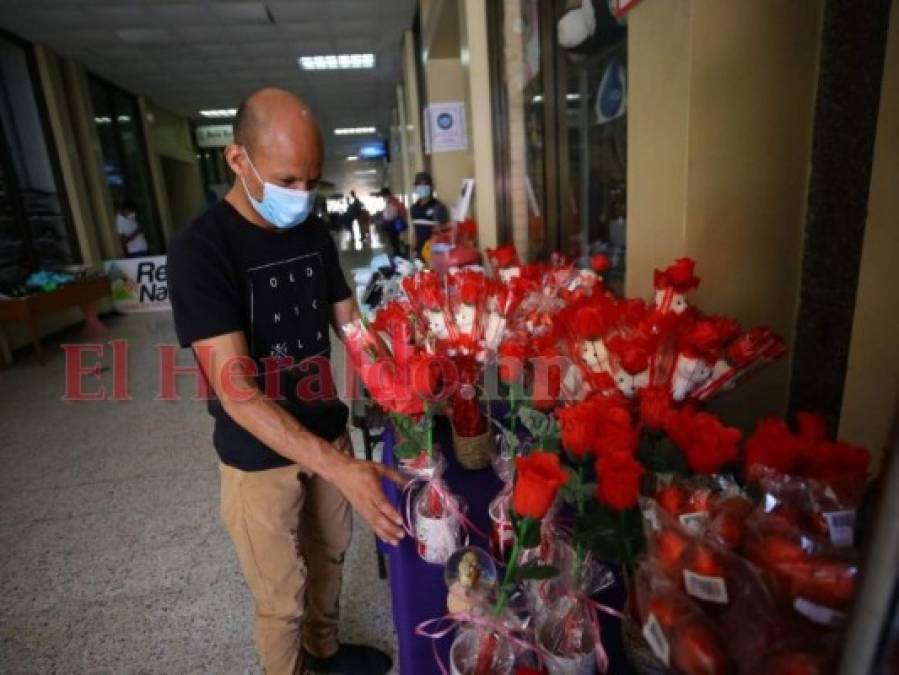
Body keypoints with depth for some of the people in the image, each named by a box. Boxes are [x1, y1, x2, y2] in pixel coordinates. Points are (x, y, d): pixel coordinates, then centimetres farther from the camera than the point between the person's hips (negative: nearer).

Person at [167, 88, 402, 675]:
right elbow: (235, 389, -29)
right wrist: (341, 468, -37)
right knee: (282, 598, 14)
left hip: (328, 434, 6)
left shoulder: (314, 234, -2)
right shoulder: (199, 250, -22)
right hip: (260, 458, -6)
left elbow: (353, 326, 2)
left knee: (329, 557, 25)